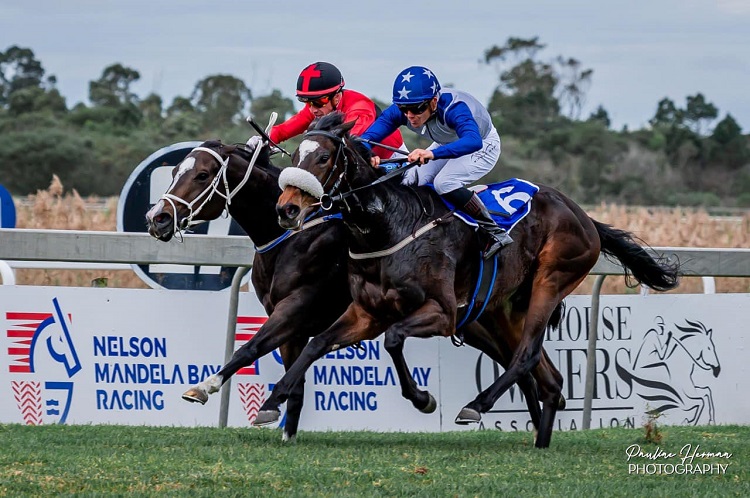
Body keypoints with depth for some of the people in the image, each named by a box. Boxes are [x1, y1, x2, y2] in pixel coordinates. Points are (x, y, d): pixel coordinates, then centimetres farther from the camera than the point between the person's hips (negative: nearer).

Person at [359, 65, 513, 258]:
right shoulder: (402, 110, -26)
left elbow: (473, 141, -59)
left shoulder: (452, 108, -42)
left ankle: (495, 232, -20)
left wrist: (433, 153, -73)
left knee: (444, 182, -29)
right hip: (446, 145, 7)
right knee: (410, 182, -10)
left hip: (483, 146, -7)